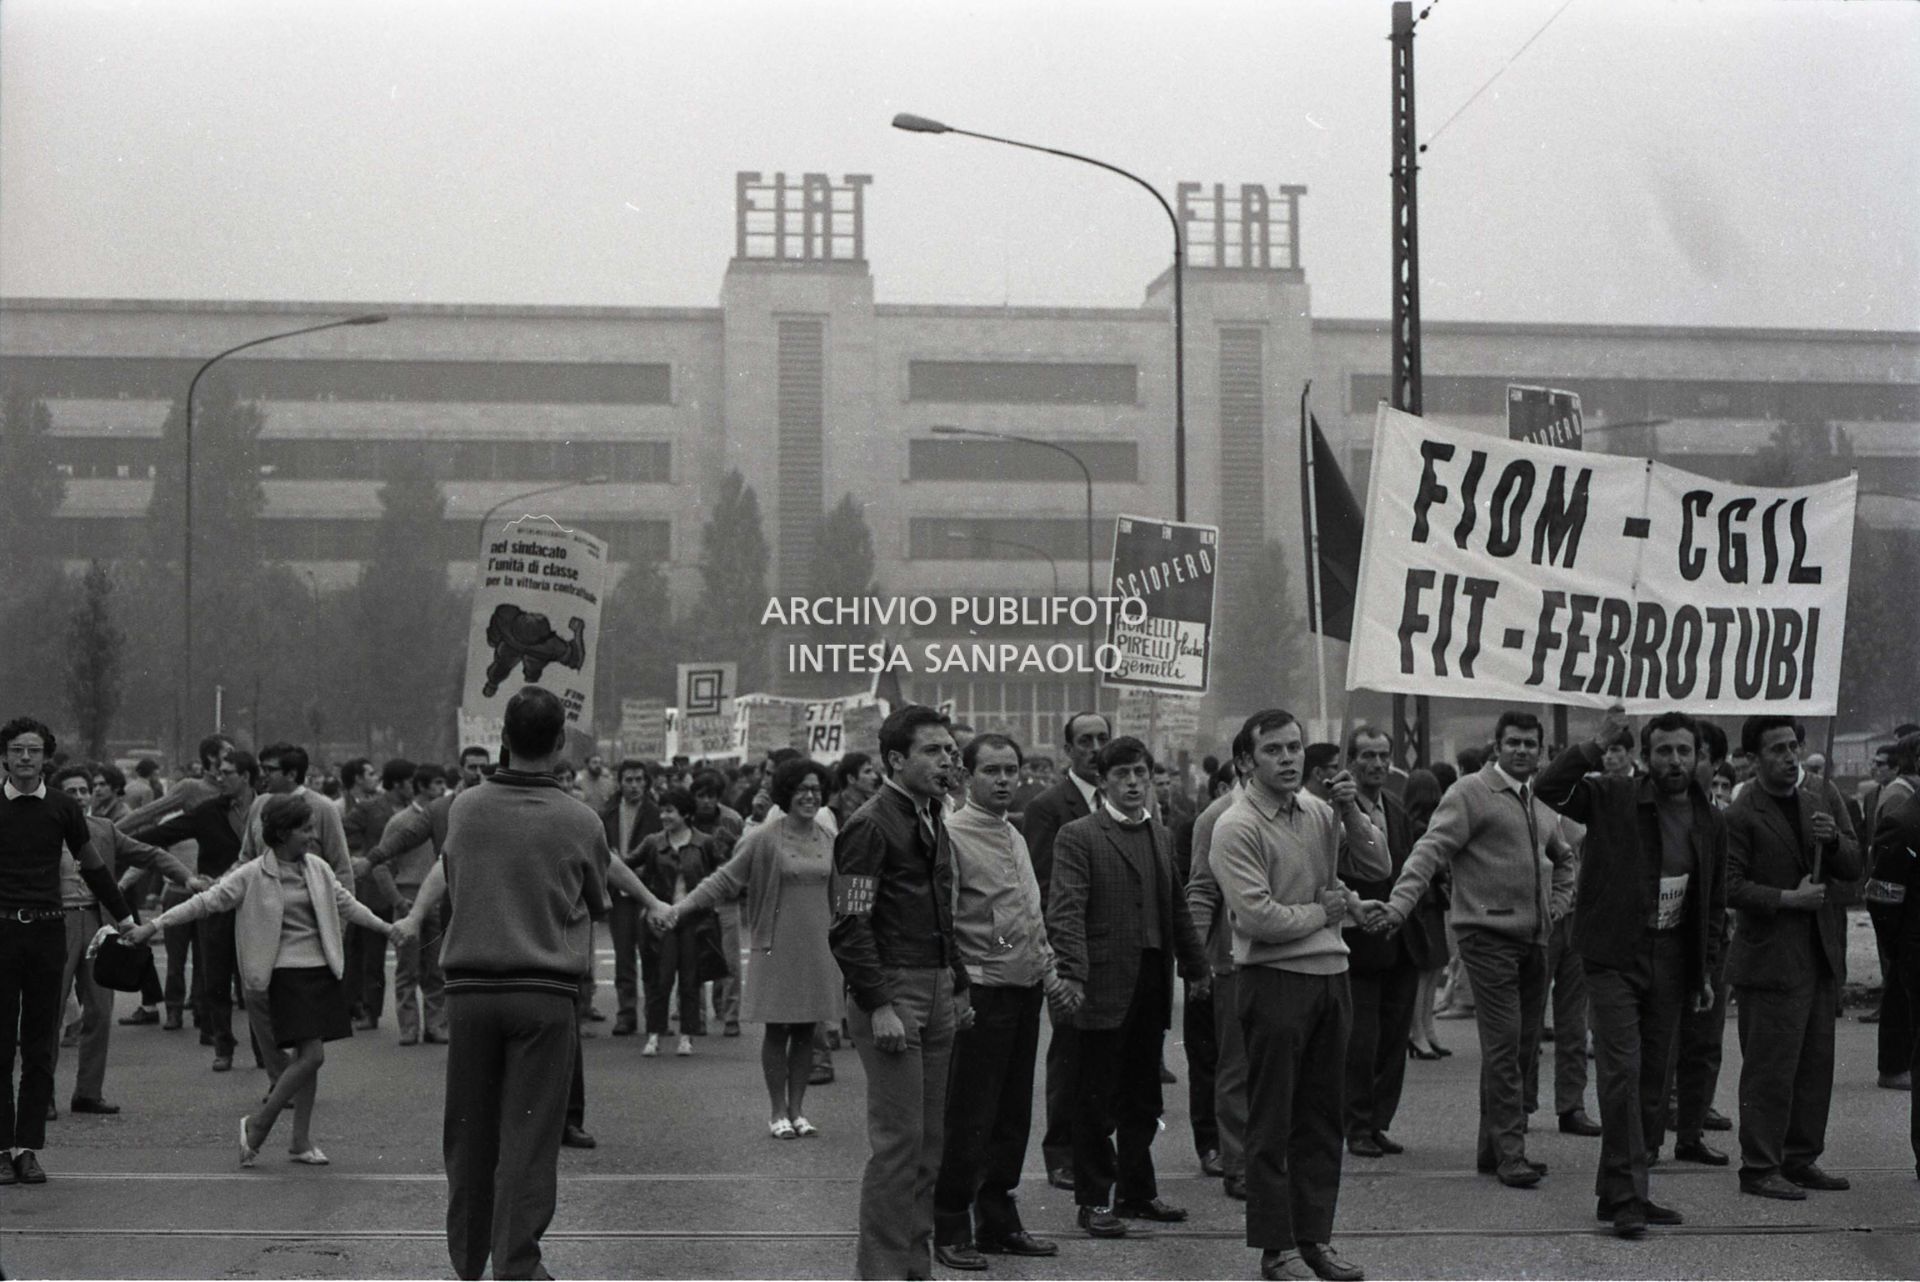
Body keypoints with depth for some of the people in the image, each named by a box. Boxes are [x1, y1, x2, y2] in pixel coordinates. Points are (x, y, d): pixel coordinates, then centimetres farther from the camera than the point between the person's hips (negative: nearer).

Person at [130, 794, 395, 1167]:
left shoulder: (318, 869, 9)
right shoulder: (253, 876, -7)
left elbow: (347, 904, 22)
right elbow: (205, 902, -7)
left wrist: (385, 927, 23)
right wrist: (155, 925, -10)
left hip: (323, 970, 6)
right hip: (288, 972, -6)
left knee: (308, 1056, 8)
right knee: (311, 1055, -14)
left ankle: (302, 1140, 15)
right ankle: (259, 1124, 1)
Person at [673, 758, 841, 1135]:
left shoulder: (827, 838, 7)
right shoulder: (764, 839, -7)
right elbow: (725, 880, -6)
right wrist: (681, 907, -15)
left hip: (818, 948, 4)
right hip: (777, 948, -4)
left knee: (806, 1031, 7)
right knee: (777, 1031, 2)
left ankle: (797, 1109, 16)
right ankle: (777, 1112, 11)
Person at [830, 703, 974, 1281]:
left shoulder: (932, 822, 17)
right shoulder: (871, 826, -10)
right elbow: (849, 926, -15)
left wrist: (958, 987, 15)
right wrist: (879, 1007, -19)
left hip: (937, 995, 8)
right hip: (892, 995, -8)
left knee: (928, 1141, 11)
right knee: (898, 1141, -8)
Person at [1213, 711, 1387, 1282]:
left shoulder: (1318, 811, 8)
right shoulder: (1237, 827, -12)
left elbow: (1377, 867, 9)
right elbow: (1259, 917, -19)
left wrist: (1351, 812, -5)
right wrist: (1324, 910, -6)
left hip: (1329, 975, 7)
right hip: (1273, 979, -7)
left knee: (1322, 1117, 12)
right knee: (1271, 1122, 1)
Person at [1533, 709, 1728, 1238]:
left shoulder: (1709, 822, 9)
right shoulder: (1613, 798, -5)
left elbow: (1714, 902, 18)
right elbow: (1548, 788, -19)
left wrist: (1706, 969, 13)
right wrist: (1597, 748, -27)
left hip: (1671, 961, 5)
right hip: (1615, 957, -5)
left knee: (1653, 1079, 9)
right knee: (1622, 1072, -11)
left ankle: (1625, 1190, 18)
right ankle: (1624, 1195, -8)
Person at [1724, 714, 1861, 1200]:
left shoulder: (1819, 800, 12)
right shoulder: (1740, 815, -10)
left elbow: (1853, 867, 11)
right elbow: (1730, 886, -15)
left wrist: (1834, 839, -9)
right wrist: (1788, 898, -19)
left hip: (1821, 955, 7)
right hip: (1771, 958, -7)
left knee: (1816, 1064, 12)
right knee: (1770, 1069, -4)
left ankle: (1801, 1159, 23)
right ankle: (1759, 1168, 3)